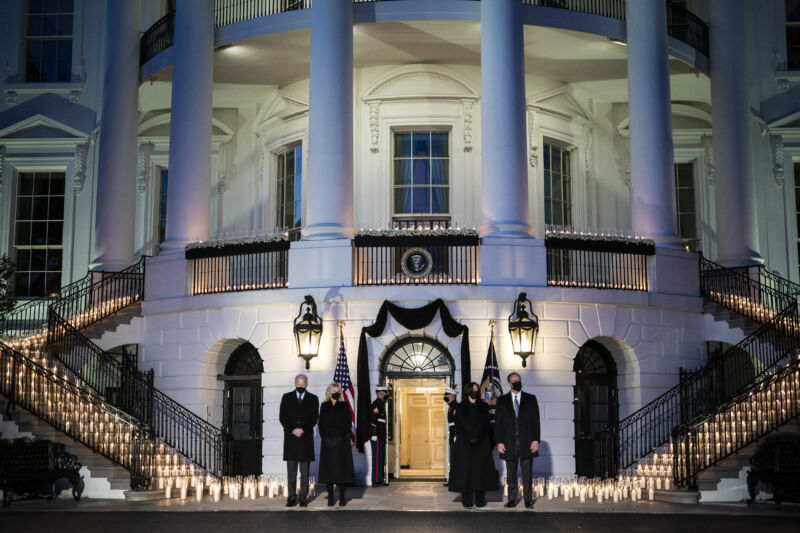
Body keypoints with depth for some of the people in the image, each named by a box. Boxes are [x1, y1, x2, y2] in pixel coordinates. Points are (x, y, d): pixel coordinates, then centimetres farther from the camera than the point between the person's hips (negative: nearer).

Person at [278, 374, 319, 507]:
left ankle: (303, 498, 5)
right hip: (290, 438, 1)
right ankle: (292, 498, 5)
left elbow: (314, 418, 2)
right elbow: (282, 417, 3)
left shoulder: (313, 399, 8)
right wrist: (293, 430, -10)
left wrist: (303, 430, -11)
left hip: (306, 438, 0)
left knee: (305, 472, 1)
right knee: (291, 471, 1)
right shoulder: (286, 398, 9)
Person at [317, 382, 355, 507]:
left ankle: (342, 497, 1)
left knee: (342, 468, -3)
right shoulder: (324, 406, 9)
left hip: (342, 442, -1)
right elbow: (321, 423, 7)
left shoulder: (344, 405, 5)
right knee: (328, 468, 0)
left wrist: (344, 435, -10)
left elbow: (348, 422, 2)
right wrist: (324, 436, -5)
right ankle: (330, 497, 5)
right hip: (328, 442, 1)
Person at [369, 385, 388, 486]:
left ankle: (380, 479, 17)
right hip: (377, 436, -10)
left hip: (381, 436, 10)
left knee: (381, 458, 12)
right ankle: (376, 481, -5)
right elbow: (373, 420, -19)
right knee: (377, 458, -7)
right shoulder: (376, 404, -13)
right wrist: (374, 434, -22)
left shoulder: (381, 404, 18)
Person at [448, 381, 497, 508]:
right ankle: (467, 500, -1)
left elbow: (484, 424, 0)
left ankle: (480, 500, 1)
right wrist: (470, 439, -11)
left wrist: (477, 438, -14)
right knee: (466, 470, -4)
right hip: (464, 444, -1)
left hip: (481, 444, 1)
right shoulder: (461, 407, 8)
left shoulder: (483, 406, 10)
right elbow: (459, 426, 0)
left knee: (480, 470, -2)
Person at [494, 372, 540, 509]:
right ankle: (512, 499, 12)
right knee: (511, 473, 5)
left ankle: (528, 499, 10)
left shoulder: (531, 399, 8)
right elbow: (498, 423, 4)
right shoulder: (502, 400, 7)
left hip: (527, 443, 0)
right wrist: (499, 442, -4)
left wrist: (536, 440, -4)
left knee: (527, 473, 2)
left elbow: (535, 421, 5)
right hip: (509, 443, 0)